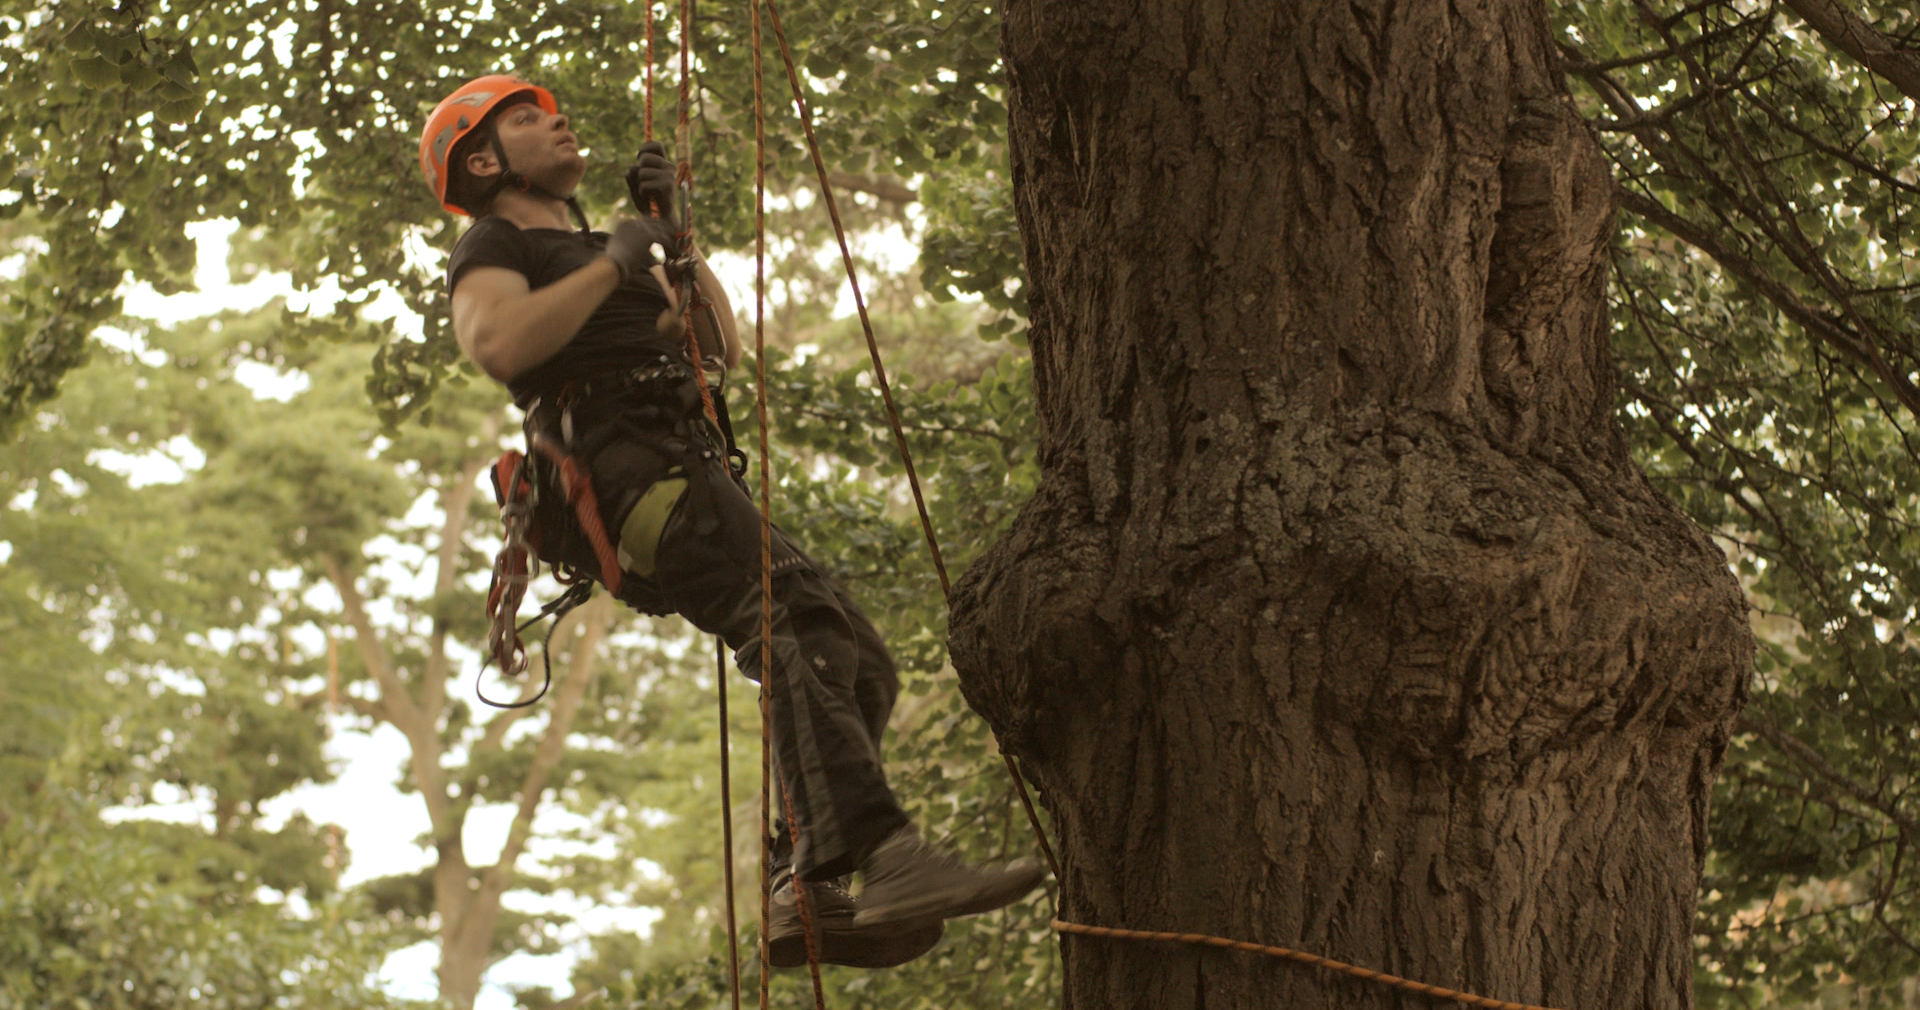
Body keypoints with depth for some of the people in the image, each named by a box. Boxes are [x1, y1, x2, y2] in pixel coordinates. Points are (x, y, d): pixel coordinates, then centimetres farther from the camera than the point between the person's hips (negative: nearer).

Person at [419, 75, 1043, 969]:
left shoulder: (591, 254, 38)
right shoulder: (492, 250, 12)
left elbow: (719, 345, 25)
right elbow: (498, 343, -14)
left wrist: (672, 235, 17)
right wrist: (616, 261, -5)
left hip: (691, 476, 9)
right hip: (621, 469, -9)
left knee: (856, 662, -4)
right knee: (796, 613, -30)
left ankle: (804, 895, -11)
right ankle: (884, 856, -45)